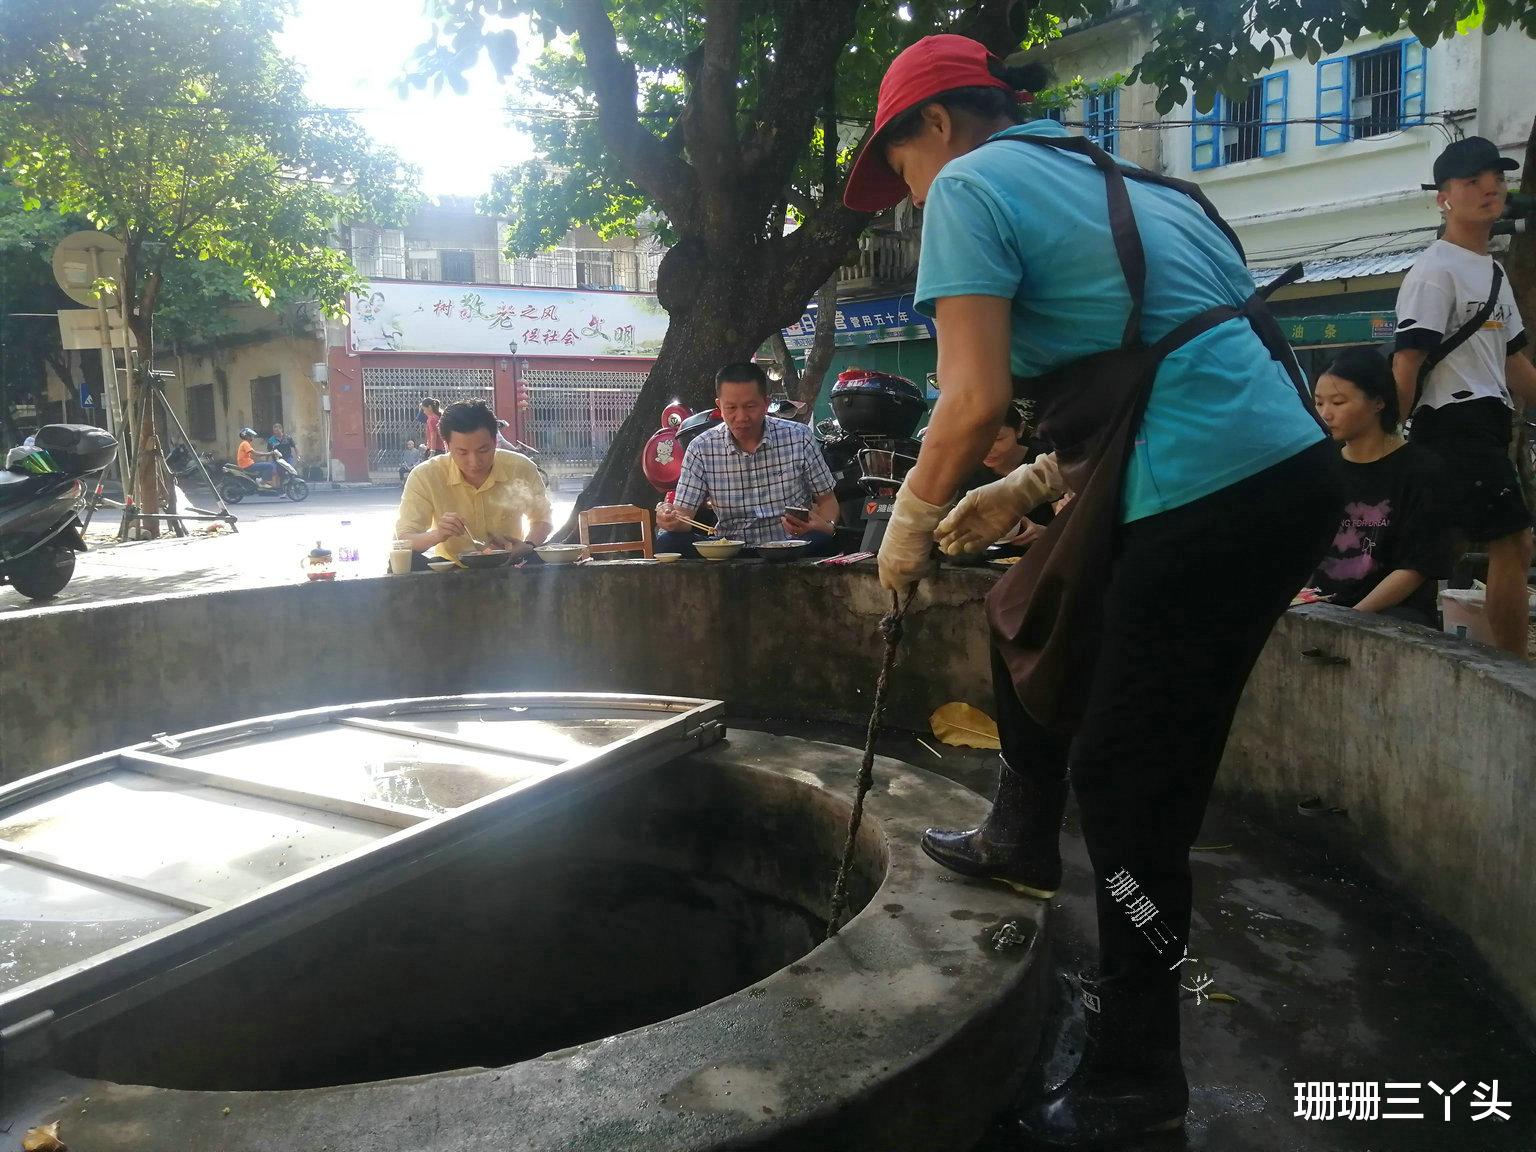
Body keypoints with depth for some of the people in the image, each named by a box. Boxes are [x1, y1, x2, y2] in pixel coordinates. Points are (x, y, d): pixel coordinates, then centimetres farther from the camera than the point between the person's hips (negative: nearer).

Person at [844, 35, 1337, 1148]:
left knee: (1132, 783, 1)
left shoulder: (971, 183, -1)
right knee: (1035, 614, 26)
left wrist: (911, 523, 2)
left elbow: (975, 400, -14)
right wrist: (1028, 490, 27)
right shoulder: (1114, 179, 25)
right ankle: (1021, 839, 44)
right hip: (1286, 460, 10)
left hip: (1211, 493, -10)